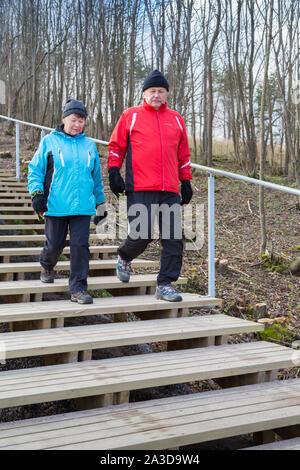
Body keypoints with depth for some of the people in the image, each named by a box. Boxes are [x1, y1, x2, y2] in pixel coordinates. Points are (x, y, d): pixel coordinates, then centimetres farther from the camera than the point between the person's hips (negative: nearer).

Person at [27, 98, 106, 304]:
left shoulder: (89, 145, 15)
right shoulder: (49, 142, 6)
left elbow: (96, 177, 21)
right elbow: (35, 169, 4)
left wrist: (100, 204, 21)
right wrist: (36, 193, -11)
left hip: (82, 206, 2)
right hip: (55, 206, -2)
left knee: (80, 244, -7)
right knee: (55, 243, 6)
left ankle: (78, 288, -1)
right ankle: (47, 266, 40)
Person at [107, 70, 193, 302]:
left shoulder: (176, 119, 17)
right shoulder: (131, 116, 7)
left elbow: (183, 154, 22)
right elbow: (116, 146, 10)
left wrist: (186, 180, 18)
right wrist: (114, 171, -1)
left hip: (170, 191, 4)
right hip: (140, 189, -4)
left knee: (174, 239, -1)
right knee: (141, 236, -8)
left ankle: (165, 284, 9)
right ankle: (124, 257, 25)